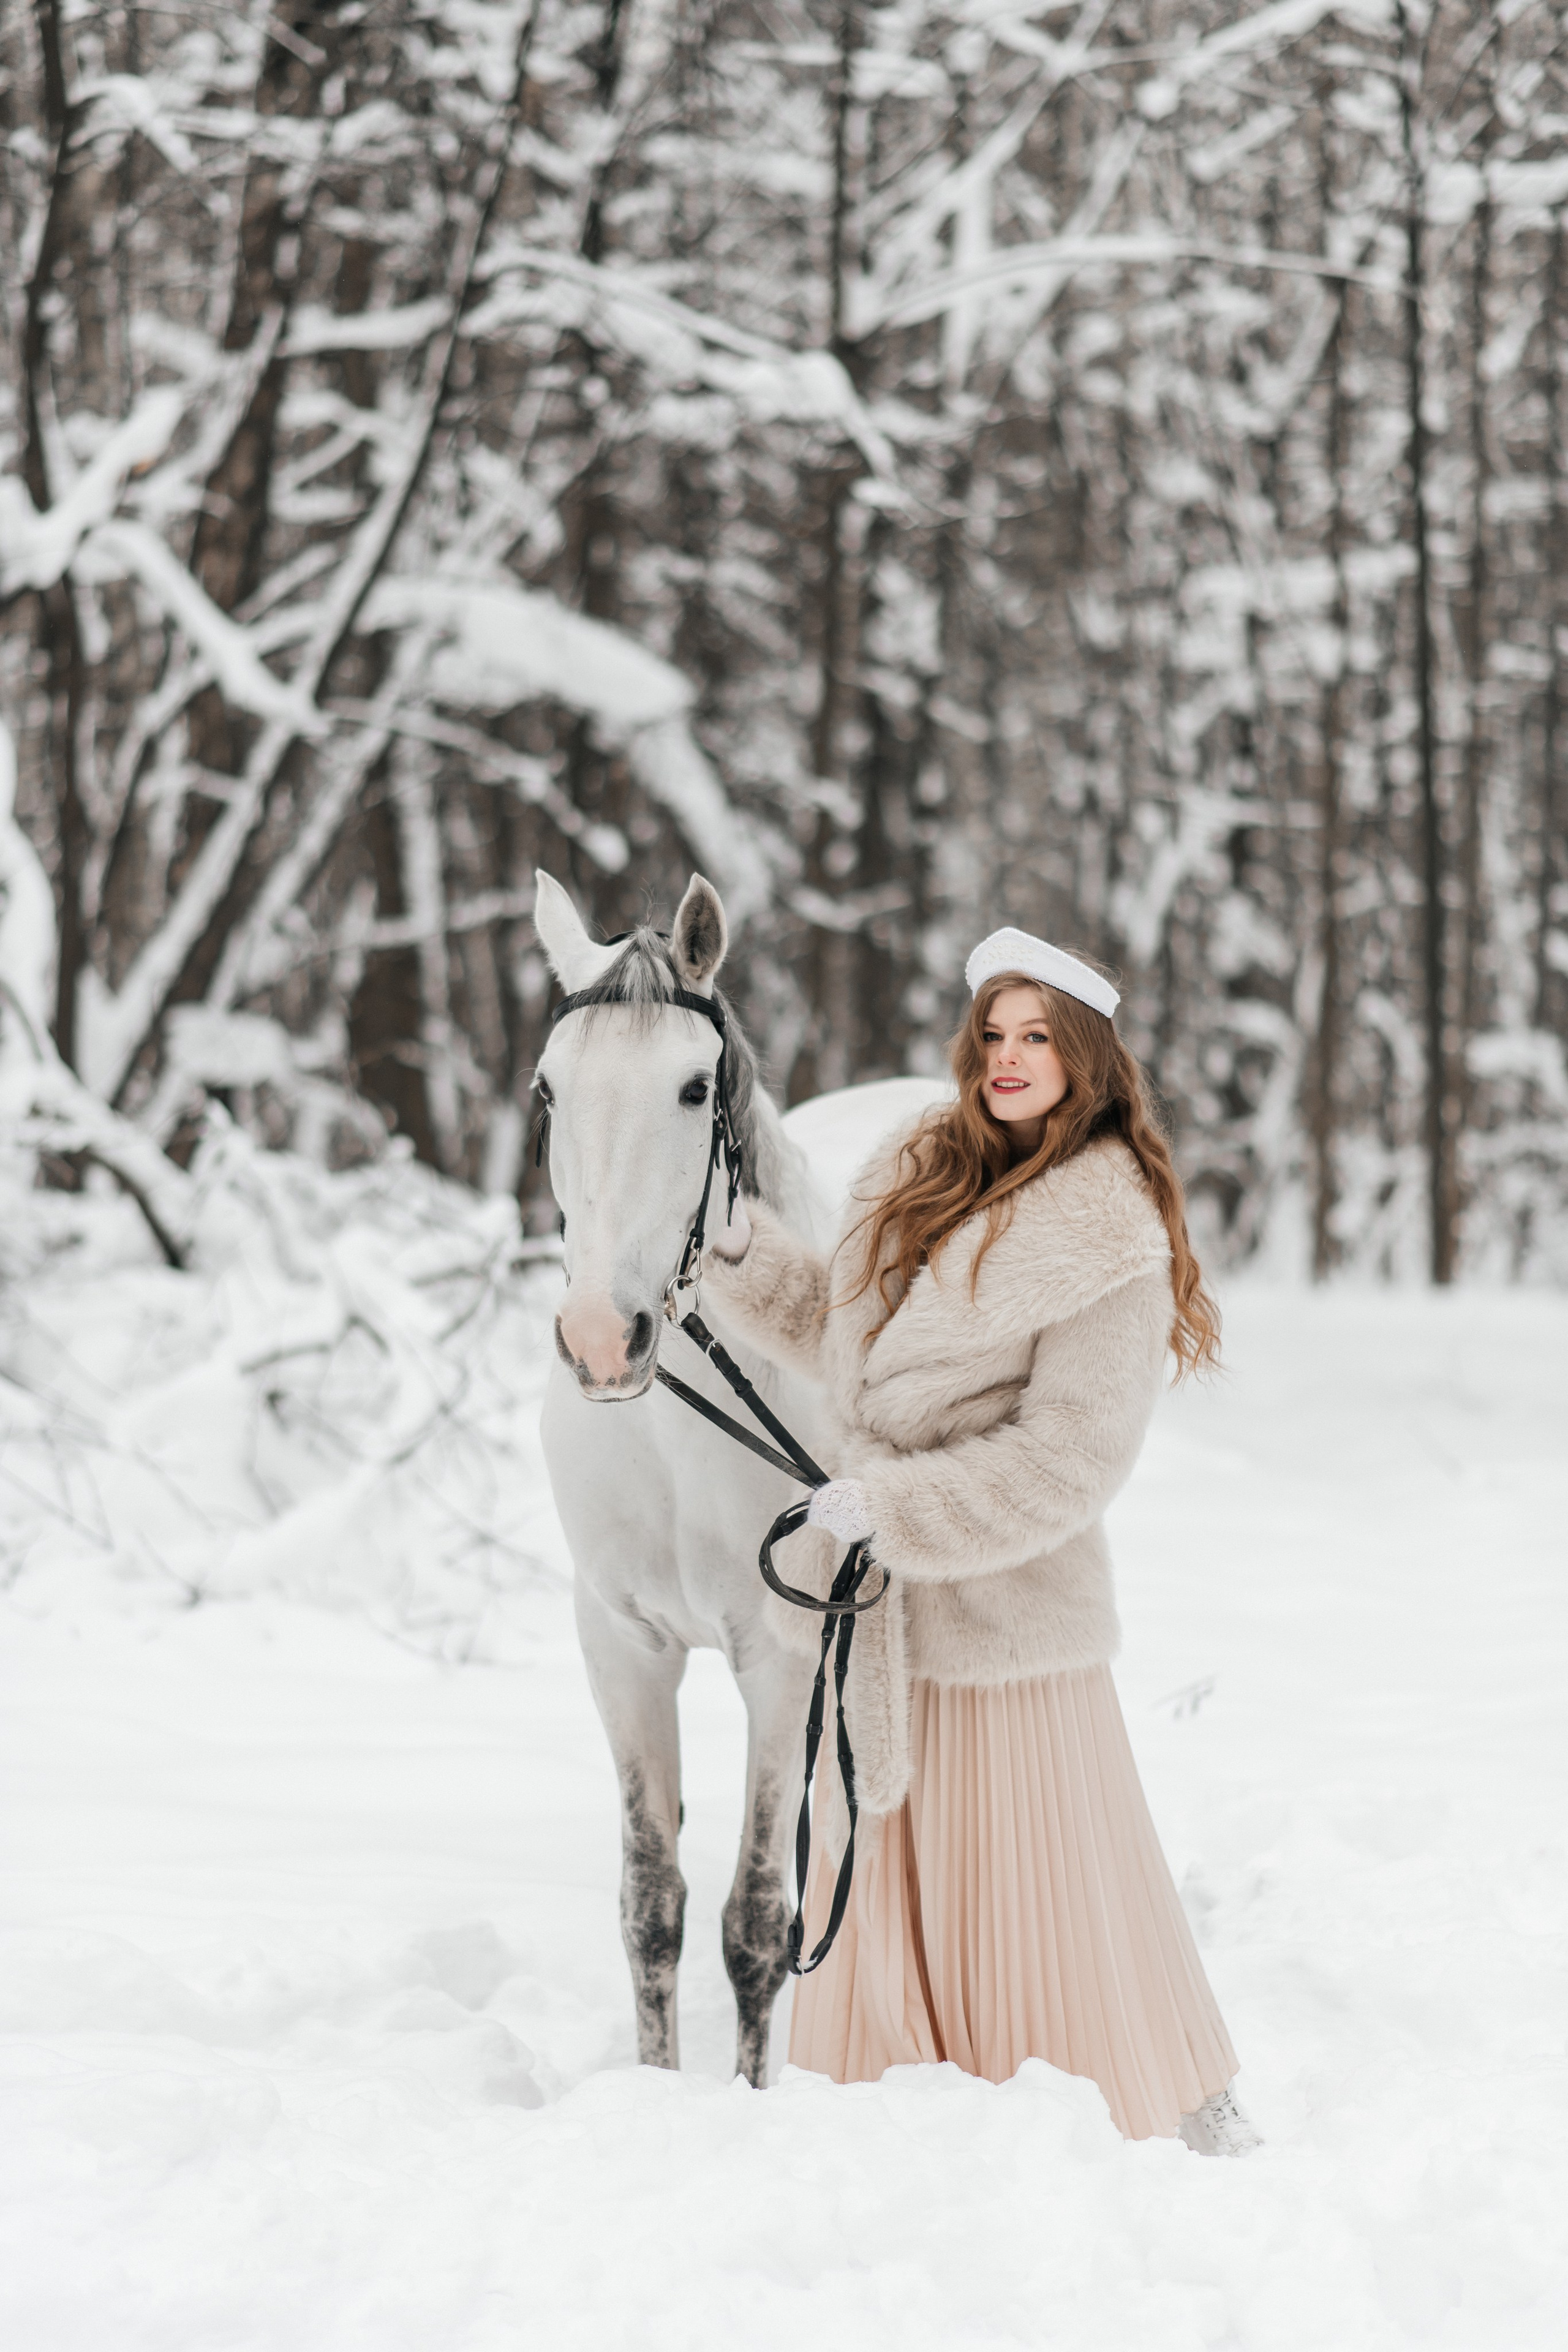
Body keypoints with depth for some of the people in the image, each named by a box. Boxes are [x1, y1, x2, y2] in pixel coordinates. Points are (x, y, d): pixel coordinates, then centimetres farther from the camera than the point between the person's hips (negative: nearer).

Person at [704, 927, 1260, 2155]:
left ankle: (1197, 2115, 14)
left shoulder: (1108, 1244, -16)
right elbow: (850, 1333, 22)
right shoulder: (924, 1177, 7)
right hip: (884, 1610, 7)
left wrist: (894, 1508, -21)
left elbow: (1070, 1458, -20)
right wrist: (744, 1248, 10)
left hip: (1013, 1608, -7)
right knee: (881, 1871, 14)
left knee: (1053, 1882, 0)